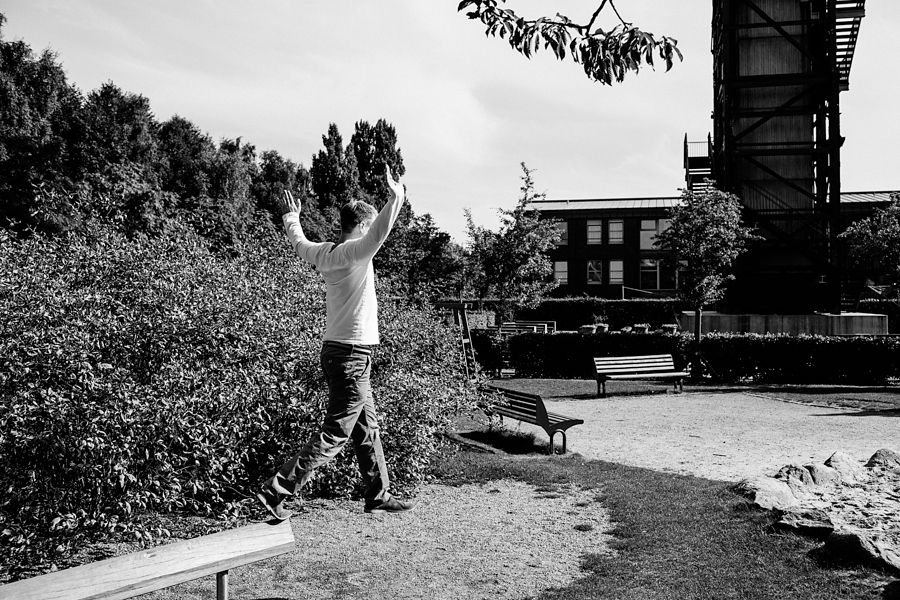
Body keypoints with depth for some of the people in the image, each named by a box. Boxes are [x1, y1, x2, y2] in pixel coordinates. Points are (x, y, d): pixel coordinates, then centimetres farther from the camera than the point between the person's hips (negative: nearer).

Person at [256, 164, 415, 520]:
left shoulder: (325, 253, 8)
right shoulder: (354, 252, -15)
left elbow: (300, 243, 29)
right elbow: (379, 232, -35)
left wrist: (291, 218, 46)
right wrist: (396, 197, -40)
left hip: (336, 350, 10)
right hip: (352, 354, -9)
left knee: (367, 428, 16)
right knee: (335, 434, -3)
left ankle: (378, 496, 25)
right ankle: (276, 491, -1)